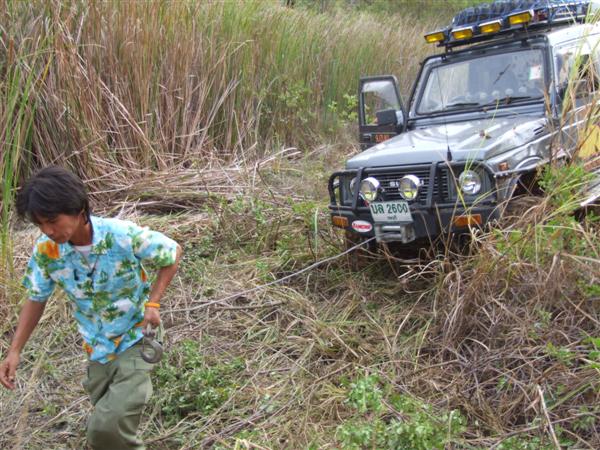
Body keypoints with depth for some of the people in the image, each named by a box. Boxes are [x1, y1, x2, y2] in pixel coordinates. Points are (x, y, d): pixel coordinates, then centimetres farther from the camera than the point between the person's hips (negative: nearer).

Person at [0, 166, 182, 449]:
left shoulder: (124, 236, -28)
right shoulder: (46, 249, -15)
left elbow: (173, 253, -11)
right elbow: (36, 299, 2)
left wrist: (152, 302, -18)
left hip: (135, 340, -4)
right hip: (97, 349, 4)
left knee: (106, 427, -16)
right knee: (105, 425, 17)